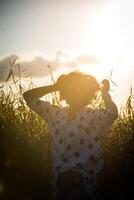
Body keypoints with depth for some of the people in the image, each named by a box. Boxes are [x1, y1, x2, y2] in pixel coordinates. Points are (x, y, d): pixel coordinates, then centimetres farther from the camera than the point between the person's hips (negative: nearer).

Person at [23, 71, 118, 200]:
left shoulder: (93, 115, -6)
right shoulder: (57, 113, 10)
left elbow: (112, 113, -28)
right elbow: (28, 96, 14)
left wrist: (105, 93, -9)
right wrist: (55, 86, 11)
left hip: (81, 180, -5)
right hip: (59, 178, 6)